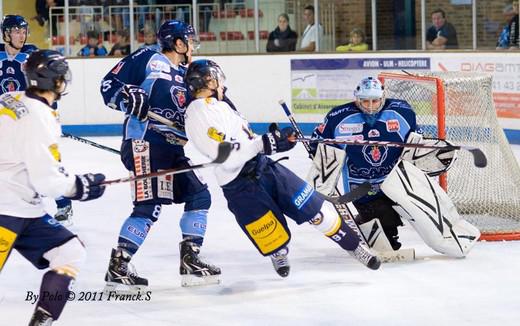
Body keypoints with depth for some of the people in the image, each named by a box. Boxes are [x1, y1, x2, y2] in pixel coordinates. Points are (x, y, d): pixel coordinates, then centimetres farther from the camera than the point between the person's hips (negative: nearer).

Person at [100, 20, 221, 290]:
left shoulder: (186, 76, 21)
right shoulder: (148, 60, -1)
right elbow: (109, 85, -4)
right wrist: (129, 97, -22)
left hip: (173, 148, 9)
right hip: (144, 143, -9)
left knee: (199, 195, 8)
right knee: (149, 205, -17)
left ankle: (190, 261, 15)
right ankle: (116, 268, -12)